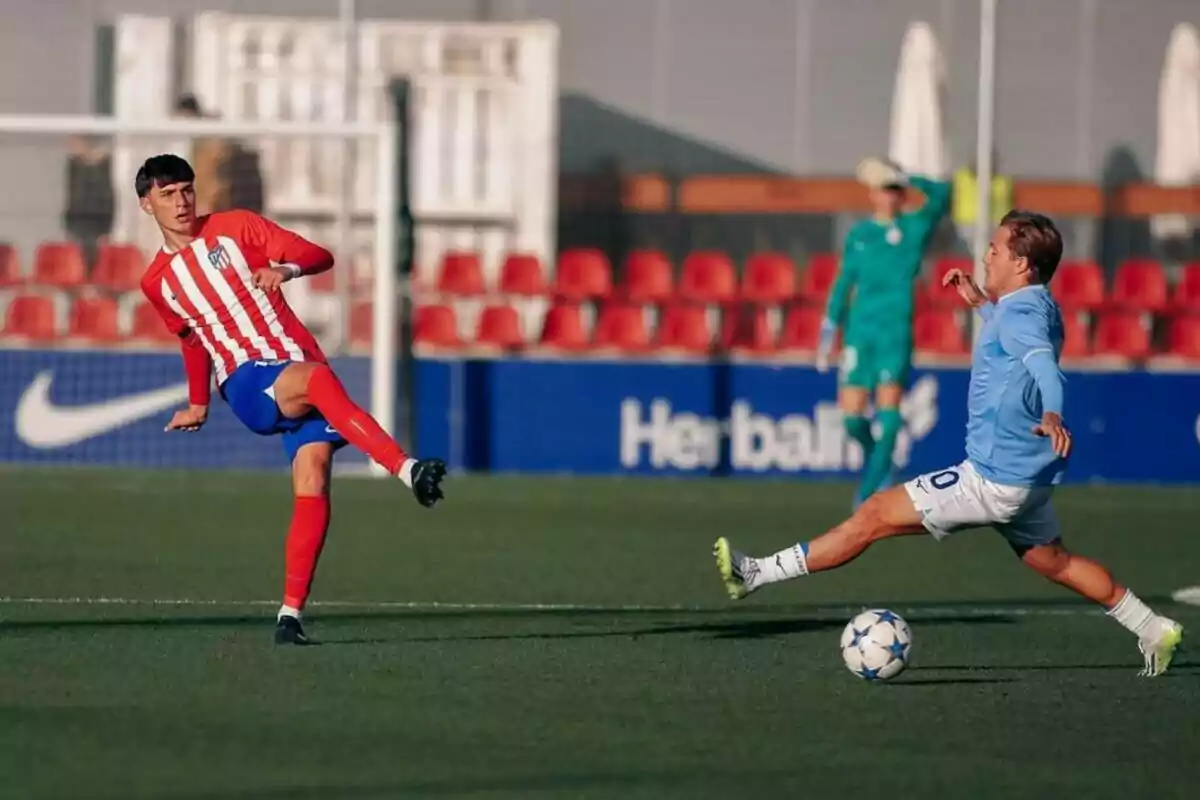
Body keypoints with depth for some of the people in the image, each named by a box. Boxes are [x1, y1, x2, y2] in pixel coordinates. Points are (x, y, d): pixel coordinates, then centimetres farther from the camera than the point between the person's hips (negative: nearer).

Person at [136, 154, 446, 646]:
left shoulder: (234, 228, 10)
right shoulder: (156, 282, 17)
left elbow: (320, 256, 4)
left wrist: (287, 268, -18)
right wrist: (199, 406, 40)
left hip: (298, 361, 1)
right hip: (247, 383, -1)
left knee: (312, 484, -18)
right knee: (316, 377, -36)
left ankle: (291, 613, -16)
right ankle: (406, 468, -51)